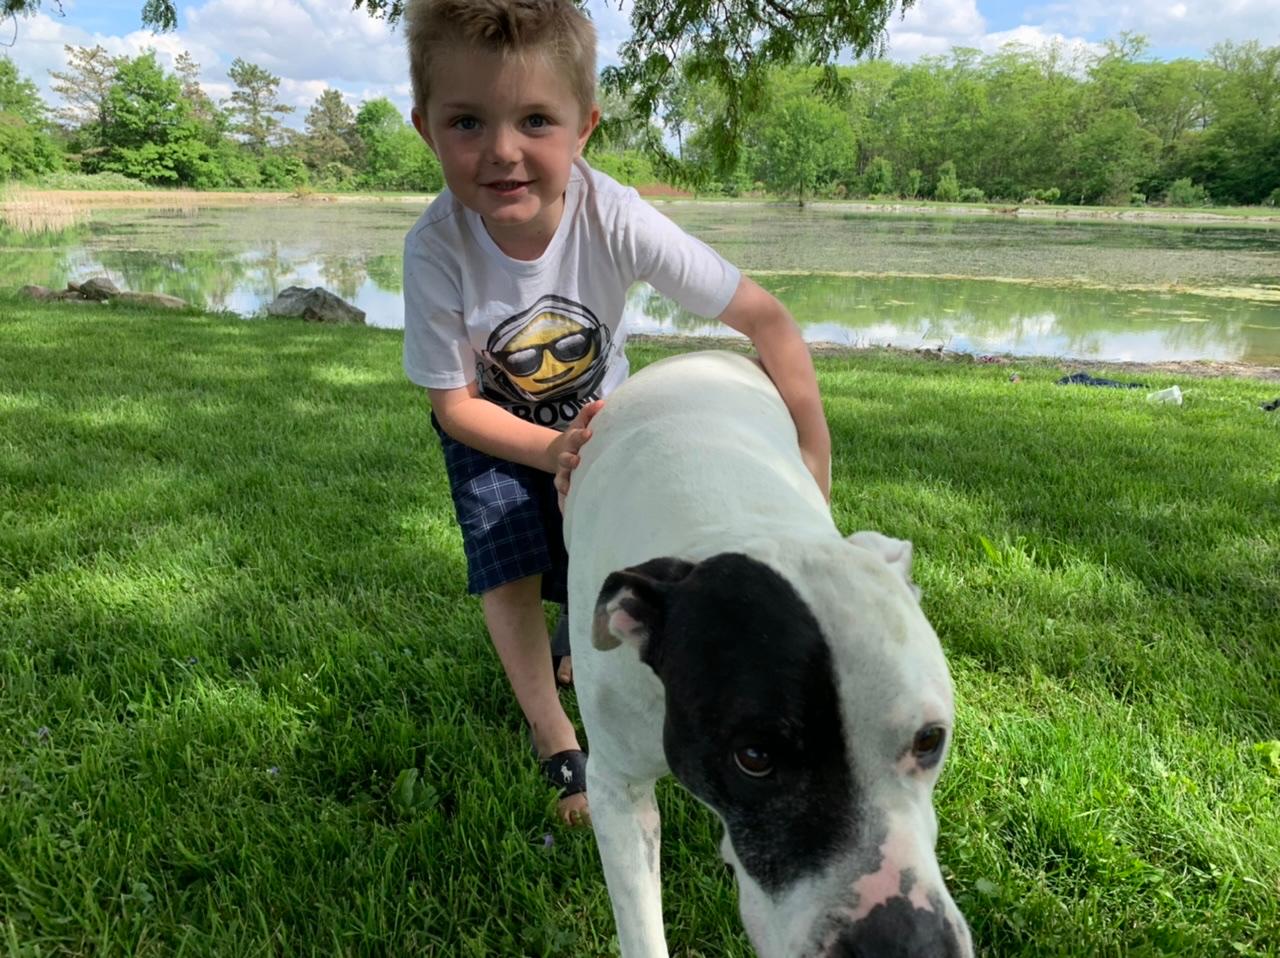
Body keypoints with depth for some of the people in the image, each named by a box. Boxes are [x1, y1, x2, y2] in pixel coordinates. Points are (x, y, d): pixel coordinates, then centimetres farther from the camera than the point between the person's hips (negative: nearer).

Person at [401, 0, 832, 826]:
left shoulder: (617, 222, -36)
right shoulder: (436, 248, -34)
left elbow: (766, 320, -31)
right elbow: (455, 405, -21)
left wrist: (812, 463, -36)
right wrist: (552, 452, -36)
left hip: (595, 414, 1)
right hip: (491, 425, 0)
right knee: (510, 564, -13)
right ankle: (560, 747, 5)